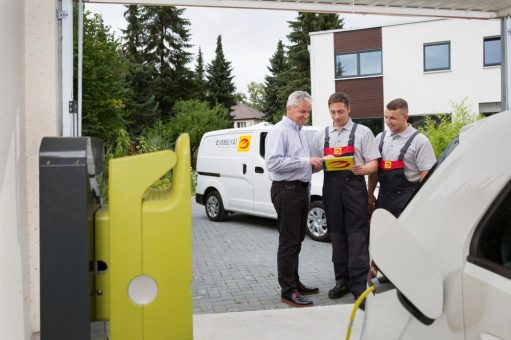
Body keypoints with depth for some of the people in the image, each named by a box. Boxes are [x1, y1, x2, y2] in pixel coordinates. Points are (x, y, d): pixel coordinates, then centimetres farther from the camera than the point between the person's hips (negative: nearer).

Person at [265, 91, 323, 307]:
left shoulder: (300, 132, 19)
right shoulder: (279, 131, -11)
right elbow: (273, 163, -23)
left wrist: (314, 165, 9)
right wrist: (306, 161, -22)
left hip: (301, 190, 9)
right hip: (286, 190, -9)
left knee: (297, 241, 15)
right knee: (288, 242, -6)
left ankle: (295, 283, 25)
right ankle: (287, 291, 0)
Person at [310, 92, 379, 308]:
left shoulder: (362, 132, 6)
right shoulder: (321, 135, 15)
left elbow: (374, 163, 0)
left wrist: (361, 169, -21)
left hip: (354, 186, -3)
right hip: (331, 187, 4)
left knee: (357, 235, -7)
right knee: (337, 235, 8)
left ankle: (359, 284, -4)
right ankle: (342, 281, 18)